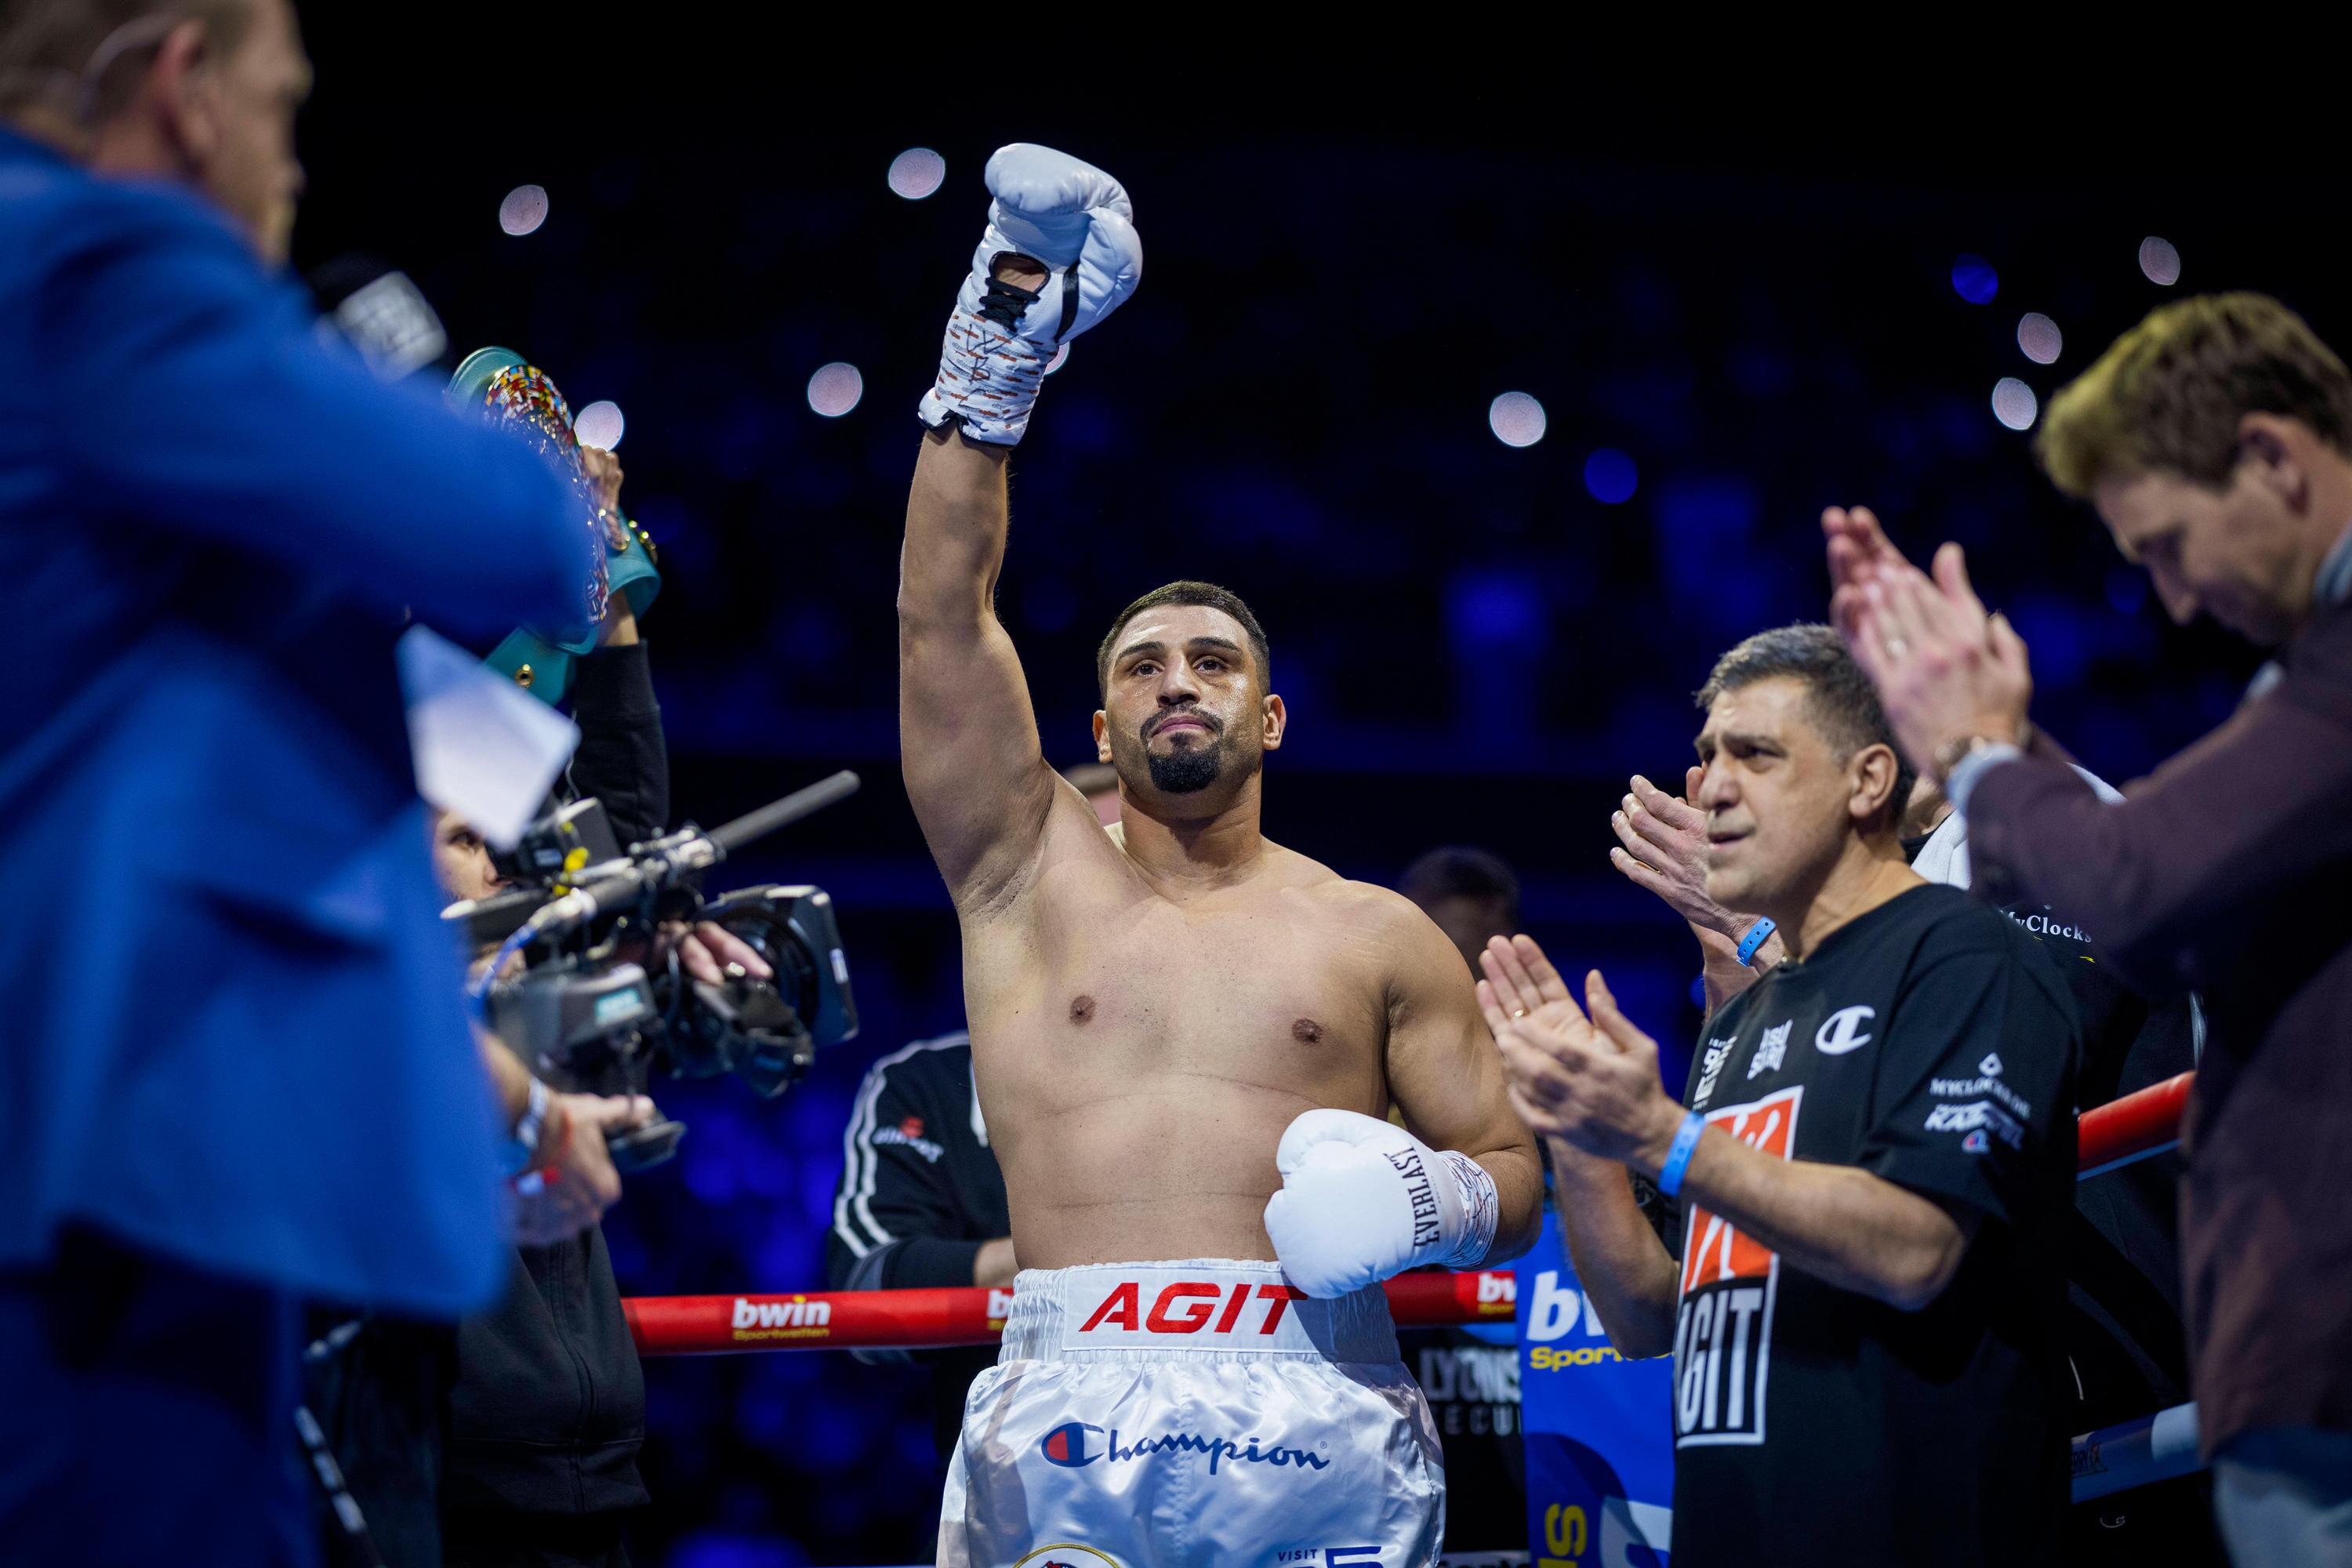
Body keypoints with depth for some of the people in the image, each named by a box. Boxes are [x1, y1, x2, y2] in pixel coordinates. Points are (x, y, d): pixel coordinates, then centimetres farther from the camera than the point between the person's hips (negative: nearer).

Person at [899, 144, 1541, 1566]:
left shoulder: (1382, 939, 14)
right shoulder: (1028, 875, 14)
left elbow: (1515, 1168, 16)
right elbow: (944, 612, 6)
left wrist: (1437, 1203, -7)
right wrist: (1004, 341, 0)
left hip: (1321, 1431, 0)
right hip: (1066, 1427, 0)